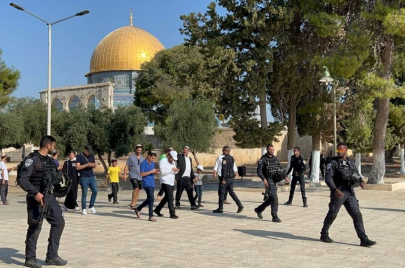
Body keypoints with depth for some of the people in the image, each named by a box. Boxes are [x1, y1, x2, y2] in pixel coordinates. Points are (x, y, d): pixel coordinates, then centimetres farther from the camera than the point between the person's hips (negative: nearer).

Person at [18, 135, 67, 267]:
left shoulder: (50, 160, 12)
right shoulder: (32, 159, -13)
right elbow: (22, 179, -21)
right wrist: (35, 193, -27)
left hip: (50, 197, 8)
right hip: (36, 198, -8)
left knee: (59, 222, 7)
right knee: (35, 227, -1)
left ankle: (52, 256, 16)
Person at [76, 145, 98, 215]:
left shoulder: (91, 156, 13)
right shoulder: (79, 156, -3)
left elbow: (94, 165, 21)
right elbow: (77, 167, -12)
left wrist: (93, 165, -3)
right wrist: (87, 165, -19)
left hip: (92, 177, 5)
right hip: (84, 178, -5)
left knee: (95, 191, -2)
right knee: (84, 193, -2)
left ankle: (91, 206, 14)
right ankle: (83, 209, 7)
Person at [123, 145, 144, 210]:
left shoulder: (142, 158, 11)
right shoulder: (131, 157, -4)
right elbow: (126, 166, -3)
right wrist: (125, 174, -9)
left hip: (140, 177, 6)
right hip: (133, 176, -6)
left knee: (138, 190, 8)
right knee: (136, 188, -21)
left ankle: (134, 203, 18)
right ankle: (132, 204, -14)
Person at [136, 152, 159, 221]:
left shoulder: (153, 163, 14)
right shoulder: (143, 163, -9)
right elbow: (142, 174, -13)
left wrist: (155, 172, 0)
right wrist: (151, 171, -18)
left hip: (152, 184, 8)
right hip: (147, 184, -8)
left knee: (149, 199, 15)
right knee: (151, 199, -15)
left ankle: (138, 209, 35)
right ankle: (151, 216, -11)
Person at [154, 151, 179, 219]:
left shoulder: (172, 162, 16)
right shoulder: (163, 161, -9)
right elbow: (162, 172, -19)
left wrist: (176, 170, -3)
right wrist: (171, 169, -20)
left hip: (171, 183, 9)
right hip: (166, 182, -9)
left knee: (167, 197, 16)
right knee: (170, 198, -11)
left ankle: (157, 210, 29)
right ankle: (172, 214, -8)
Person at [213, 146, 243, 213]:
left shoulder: (225, 158, -14)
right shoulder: (232, 158, 12)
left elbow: (224, 169, -19)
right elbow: (234, 168, 21)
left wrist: (223, 179, -20)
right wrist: (236, 173, 36)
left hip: (226, 177, -8)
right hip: (231, 178, 8)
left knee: (221, 192, 0)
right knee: (231, 192, 14)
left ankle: (220, 208, 4)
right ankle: (240, 205, 6)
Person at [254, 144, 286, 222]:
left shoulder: (275, 158, 10)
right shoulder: (263, 159, -9)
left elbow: (279, 168, 16)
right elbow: (259, 171, -12)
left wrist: (285, 176, 1)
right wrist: (264, 179, -27)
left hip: (274, 180, 7)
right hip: (268, 180, -7)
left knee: (271, 198, 13)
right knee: (274, 197, -16)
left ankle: (259, 209, 32)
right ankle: (274, 217, -12)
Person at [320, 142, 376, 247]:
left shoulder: (351, 163, 12)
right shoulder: (333, 163, -4)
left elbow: (357, 175, 18)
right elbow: (328, 178, -13)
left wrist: (361, 182, -6)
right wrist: (335, 189, -27)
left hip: (349, 192, 4)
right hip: (338, 192, -4)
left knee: (357, 215, -3)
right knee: (332, 214, 6)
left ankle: (364, 239, -3)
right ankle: (324, 234, 25)